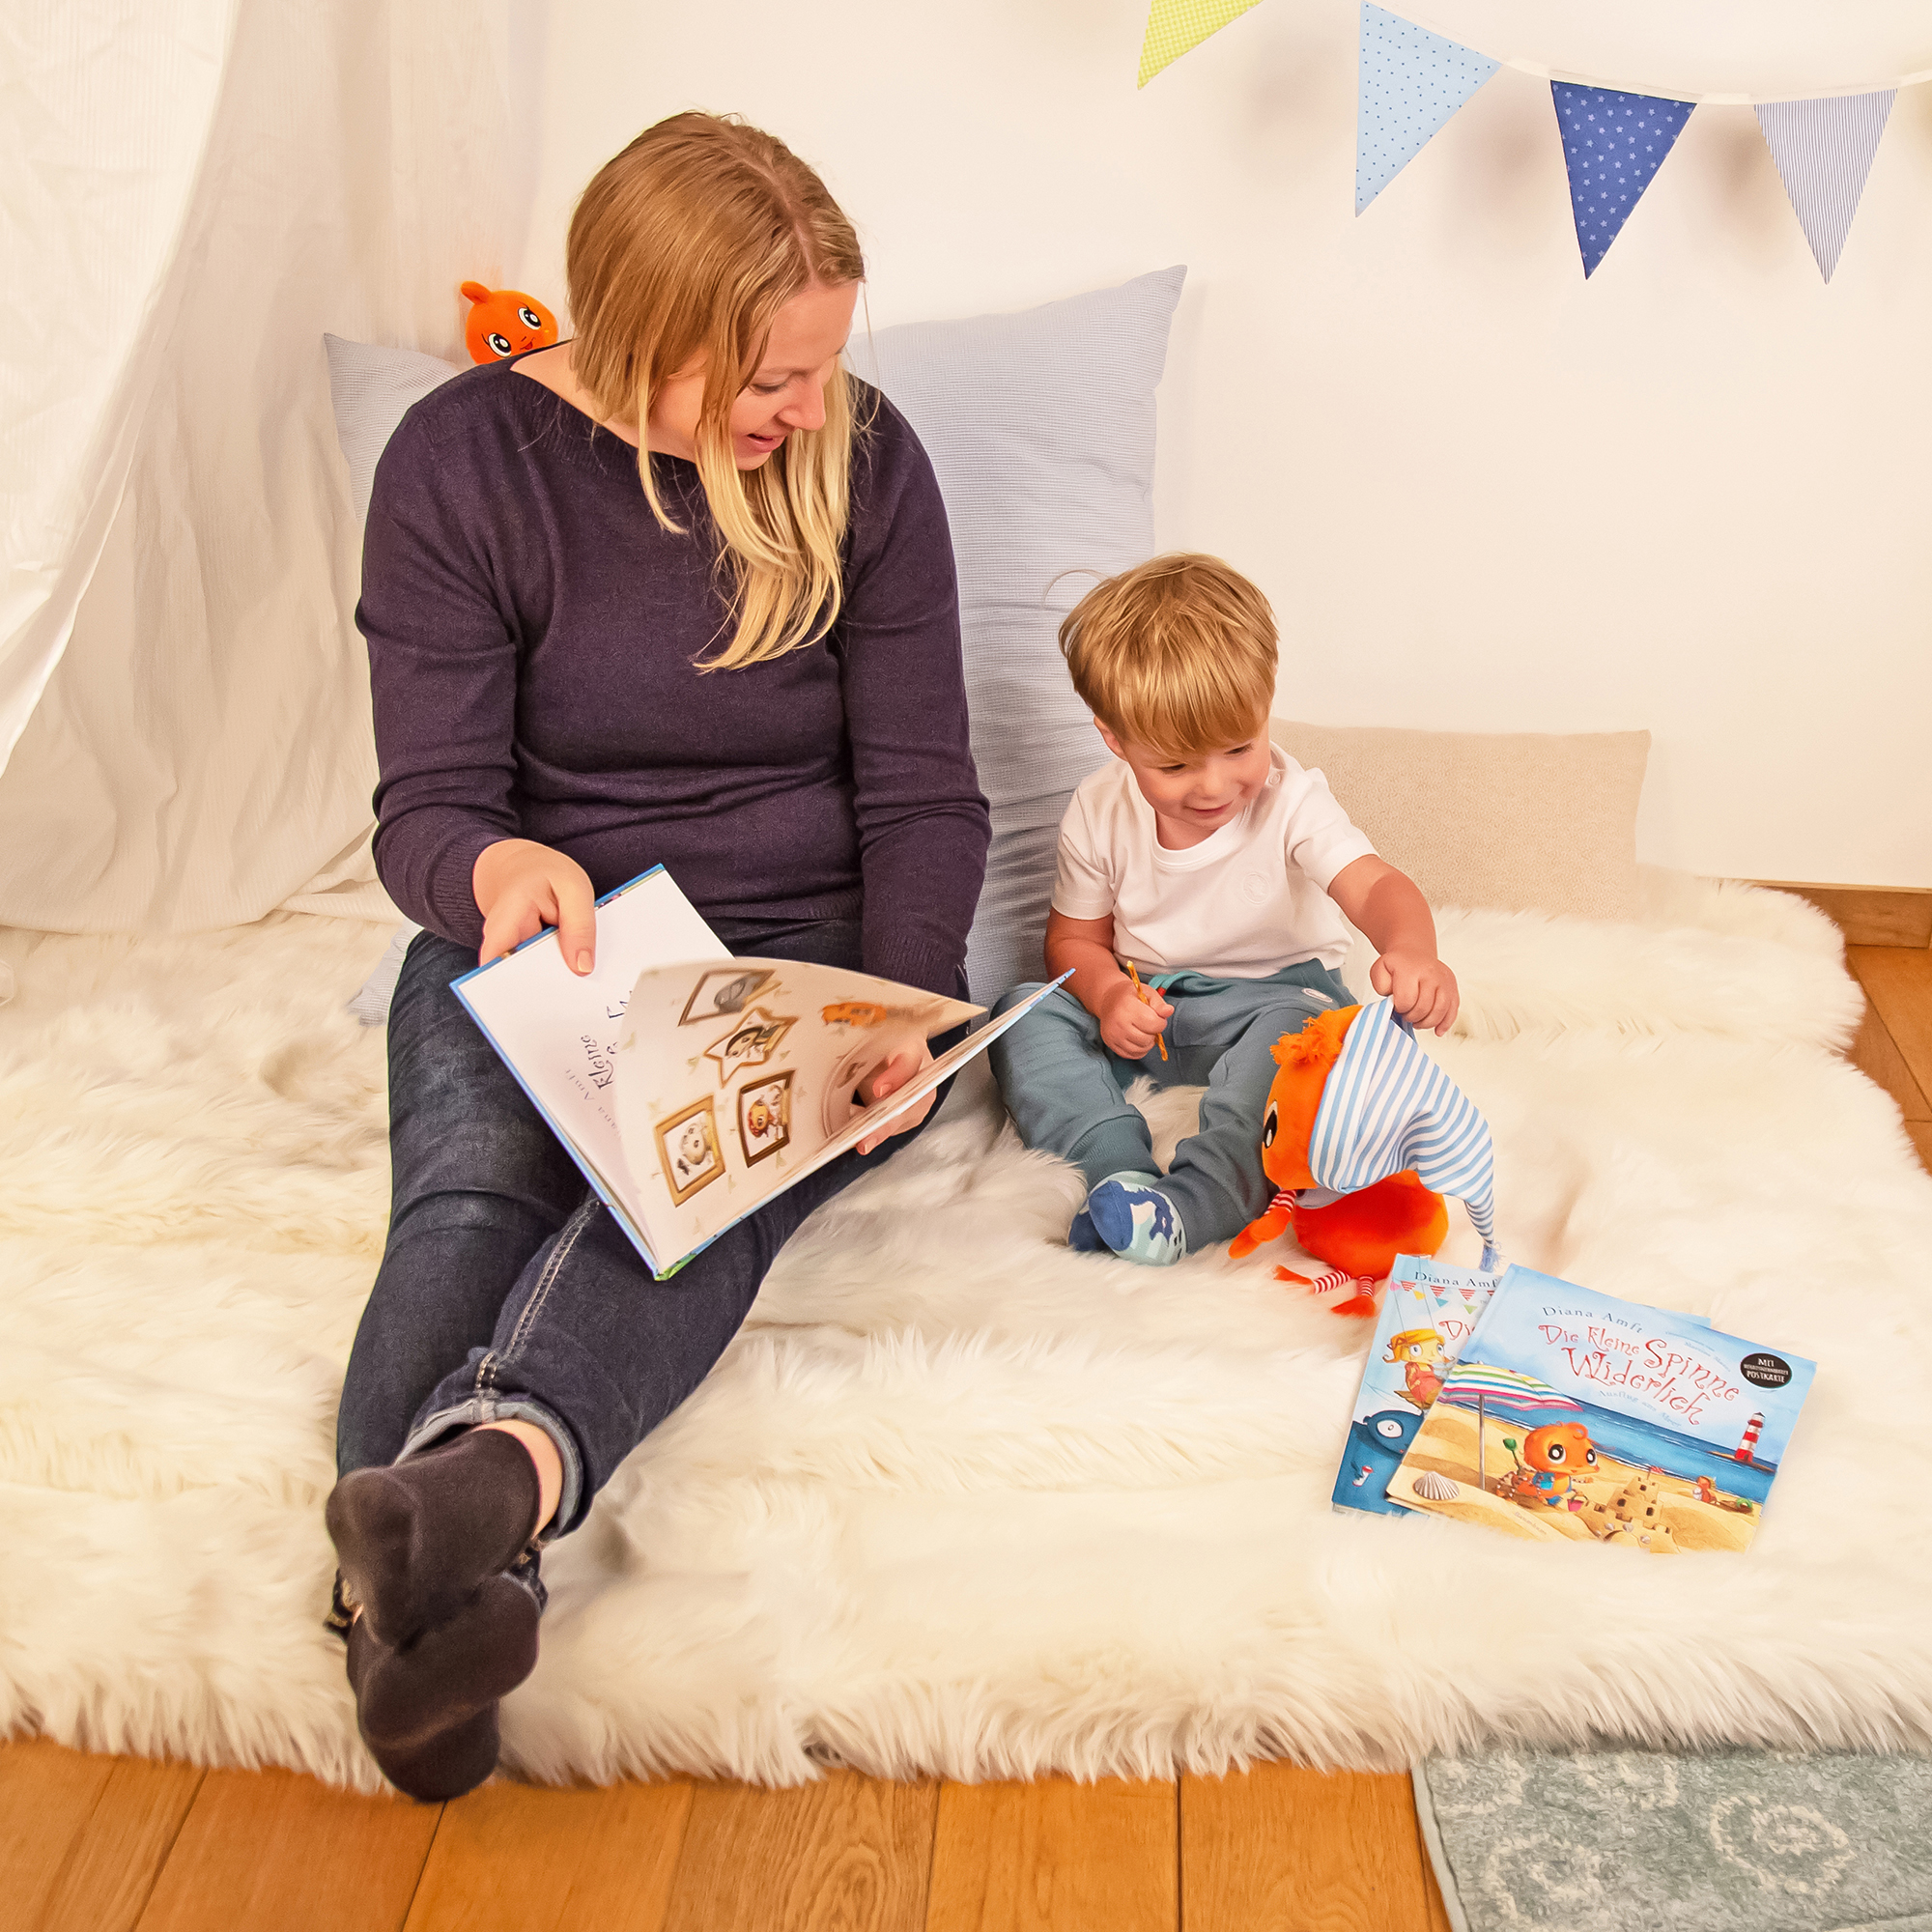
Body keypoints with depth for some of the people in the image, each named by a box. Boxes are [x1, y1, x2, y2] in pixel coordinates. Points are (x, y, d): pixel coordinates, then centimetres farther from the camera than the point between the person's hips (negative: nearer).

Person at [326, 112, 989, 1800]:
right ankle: (415, 1582, -54)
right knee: (473, 1182, -32)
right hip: (530, 941, 1)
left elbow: (923, 795, -1)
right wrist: (499, 867, -31)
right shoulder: (464, 458, -3)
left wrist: (906, 1009, -20)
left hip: (798, 950, 0)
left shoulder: (860, 460, 0)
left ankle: (497, 1468, -61)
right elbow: (428, 805, -5)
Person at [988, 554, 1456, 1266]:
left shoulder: (1291, 801, -18)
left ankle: (1197, 1200, -48)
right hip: (1144, 1004, 3)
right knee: (1024, 1014, -18)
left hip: (1268, 997, -3)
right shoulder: (1098, 813, -8)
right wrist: (1108, 995, -19)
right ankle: (1120, 1170, -37)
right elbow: (1075, 937, 5)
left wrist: (1412, 950, -58)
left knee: (1302, 1021, -36)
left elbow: (1374, 885, -33)